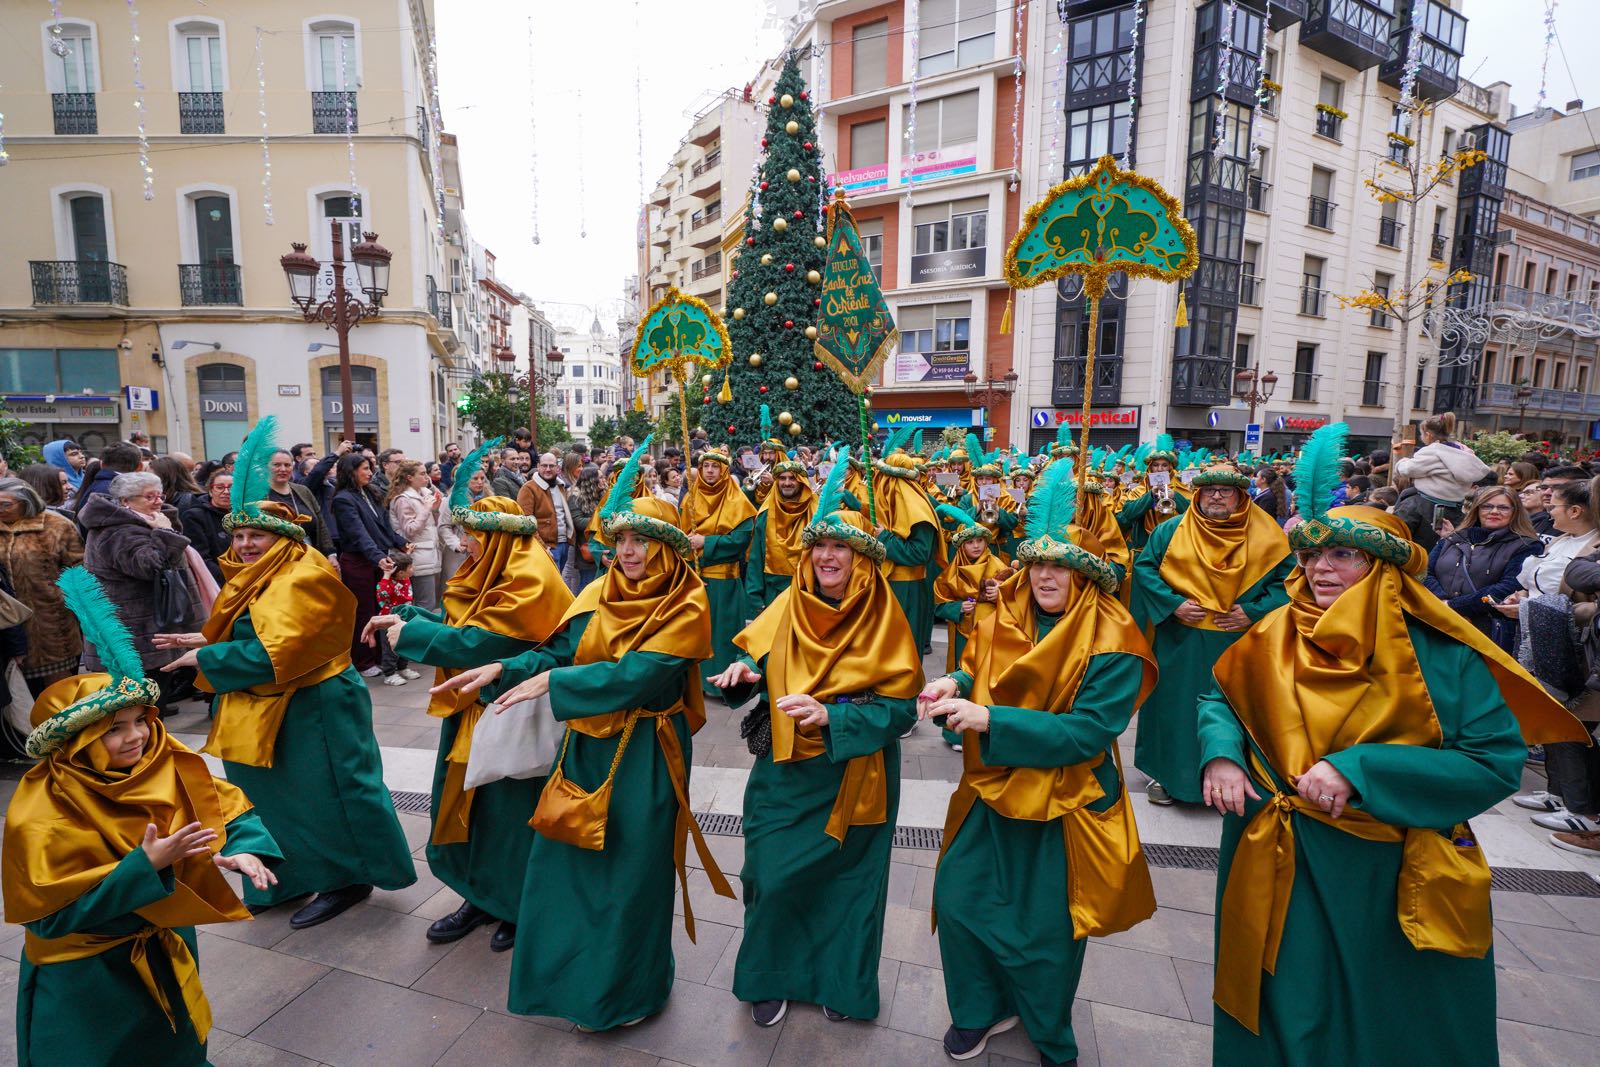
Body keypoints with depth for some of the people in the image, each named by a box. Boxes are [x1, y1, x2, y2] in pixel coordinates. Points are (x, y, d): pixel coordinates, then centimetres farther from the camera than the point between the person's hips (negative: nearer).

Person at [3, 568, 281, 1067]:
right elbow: (55, 915, -24)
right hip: (84, 977, -4)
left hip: (168, 950, 5)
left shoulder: (164, 765, -12)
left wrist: (245, 848, -26)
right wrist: (144, 867, -35)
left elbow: (224, 804, -7)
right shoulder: (41, 816, -24)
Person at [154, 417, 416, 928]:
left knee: (321, 795, 3)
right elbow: (243, 634, 18)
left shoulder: (304, 579, -22)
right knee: (274, 794, 20)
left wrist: (204, 657, -15)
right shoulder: (255, 577, 8)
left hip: (312, 710, -10)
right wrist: (202, 640, 0)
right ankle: (292, 875, 38)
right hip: (265, 710, 10)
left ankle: (346, 879, 20)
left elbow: (273, 653, -25)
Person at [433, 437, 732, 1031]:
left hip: (642, 753, -5)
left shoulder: (685, 605, -15)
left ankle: (625, 990, 34)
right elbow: (559, 650, 1)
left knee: (629, 867, 9)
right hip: (586, 742, 6)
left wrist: (552, 682, -24)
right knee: (562, 855, 17)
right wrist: (502, 670, -14)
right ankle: (564, 967, 42)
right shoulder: (600, 593, 2)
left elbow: (640, 672, -24)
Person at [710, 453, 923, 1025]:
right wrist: (744, 670, -17)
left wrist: (831, 715, -28)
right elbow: (753, 653, 6)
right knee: (772, 875, 3)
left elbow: (900, 706, -15)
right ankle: (772, 976, 32)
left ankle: (839, 978, 42)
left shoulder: (883, 620, -13)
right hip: (784, 769, 2)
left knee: (844, 877, 14)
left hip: (853, 775, -2)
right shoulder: (789, 605, -5)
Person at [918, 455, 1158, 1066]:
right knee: (956, 896, 7)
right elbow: (979, 672, 8)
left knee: (1046, 932, 13)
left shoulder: (1111, 644, -19)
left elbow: (1088, 732, -26)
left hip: (1065, 807, -4)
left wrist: (991, 721, -32)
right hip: (993, 792, 4)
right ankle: (981, 1006, 37)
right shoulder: (1005, 620, -3)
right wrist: (955, 686, -16)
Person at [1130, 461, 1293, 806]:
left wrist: (1254, 611, -12)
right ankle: (1167, 773, 23)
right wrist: (1173, 604, -11)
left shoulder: (1266, 534, 2)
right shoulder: (1172, 530, 1)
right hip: (1180, 642, 0)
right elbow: (1143, 566, 0)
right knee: (1176, 706, 8)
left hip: (1238, 643, 0)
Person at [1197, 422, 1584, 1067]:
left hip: (1394, 881, -2)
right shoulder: (1275, 638, -4)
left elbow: (1496, 762, -16)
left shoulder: (1438, 652, -13)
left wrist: (1359, 768, -27)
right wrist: (1221, 754, -13)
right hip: (1282, 870, 2)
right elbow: (1219, 701, 8)